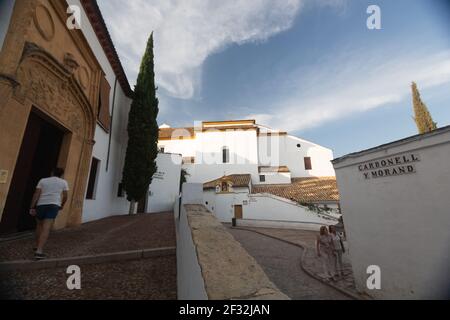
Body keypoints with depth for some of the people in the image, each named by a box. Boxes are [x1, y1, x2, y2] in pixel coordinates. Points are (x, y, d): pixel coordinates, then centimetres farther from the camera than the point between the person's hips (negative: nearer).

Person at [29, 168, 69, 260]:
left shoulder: (43, 180, 11)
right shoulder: (63, 182, 9)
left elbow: (36, 194, 2)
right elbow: (65, 196, 7)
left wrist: (32, 207, 1)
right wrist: (62, 205, 24)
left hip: (41, 204, 3)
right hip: (54, 205, -3)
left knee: (39, 225, 22)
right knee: (46, 229, -8)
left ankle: (37, 247, 32)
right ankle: (39, 251, -15)